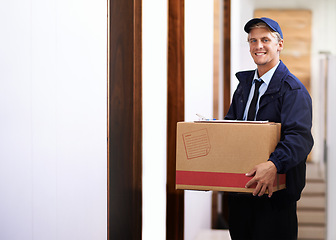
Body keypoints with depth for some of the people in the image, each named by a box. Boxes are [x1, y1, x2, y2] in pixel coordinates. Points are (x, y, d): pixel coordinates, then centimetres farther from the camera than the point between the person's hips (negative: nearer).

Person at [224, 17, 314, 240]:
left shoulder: (292, 89, -11)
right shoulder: (245, 83, 14)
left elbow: (300, 137, -23)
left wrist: (273, 165, -40)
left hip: (274, 190, -7)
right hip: (240, 188, 7)